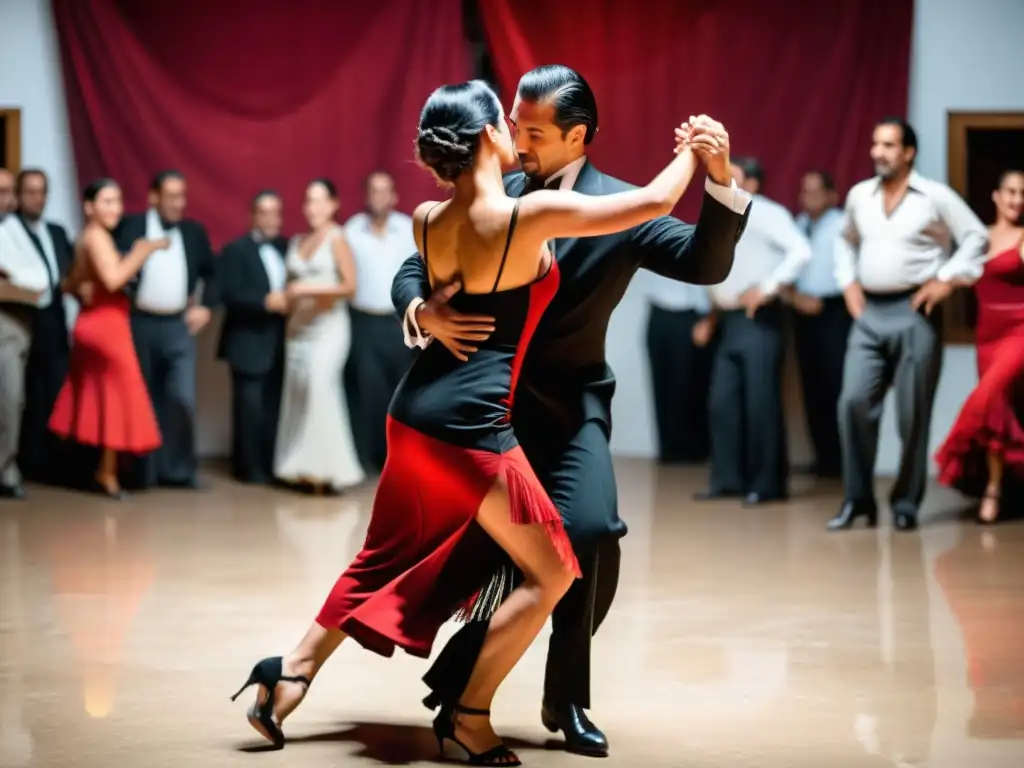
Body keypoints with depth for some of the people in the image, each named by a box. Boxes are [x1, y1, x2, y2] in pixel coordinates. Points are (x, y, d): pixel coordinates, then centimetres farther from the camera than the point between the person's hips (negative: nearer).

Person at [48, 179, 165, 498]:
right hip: (106, 326, -10)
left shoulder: (89, 238, 15)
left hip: (96, 324, 10)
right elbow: (112, 278, -29)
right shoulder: (97, 236, -15)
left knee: (95, 397, 16)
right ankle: (107, 472, 1)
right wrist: (143, 251, -22)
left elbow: (71, 285, 19)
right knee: (118, 396, -4)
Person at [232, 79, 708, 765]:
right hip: (472, 426, -7)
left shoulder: (426, 220, 4)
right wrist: (694, 150, 9)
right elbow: (654, 203, -9)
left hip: (414, 412, 7)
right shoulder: (530, 216, -14)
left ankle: (293, 671, 24)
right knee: (551, 572, 8)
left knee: (389, 556, 25)